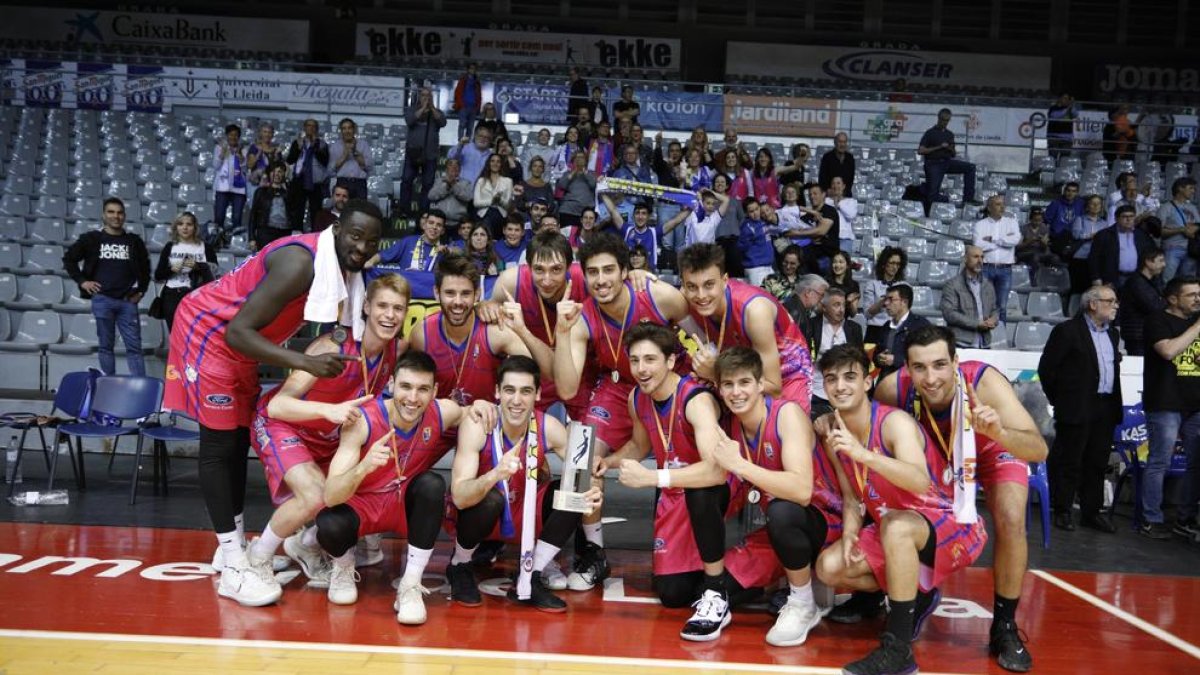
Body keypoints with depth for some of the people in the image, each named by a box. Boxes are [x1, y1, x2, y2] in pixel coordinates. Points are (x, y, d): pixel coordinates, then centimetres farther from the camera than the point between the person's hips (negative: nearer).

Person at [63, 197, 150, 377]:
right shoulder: (92, 238, 6)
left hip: (127, 301, 1)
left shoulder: (134, 241, 10)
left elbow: (145, 267, 20)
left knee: (134, 346, -1)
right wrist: (82, 281, 2)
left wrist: (140, 291, 11)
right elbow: (69, 258, 11)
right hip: (102, 299, -1)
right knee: (106, 346, 4)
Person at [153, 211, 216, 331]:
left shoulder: (205, 247, 7)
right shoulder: (170, 247, 11)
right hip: (172, 296, 2)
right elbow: (157, 275, 10)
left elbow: (214, 273, -1)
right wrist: (171, 269, -8)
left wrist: (197, 266, -15)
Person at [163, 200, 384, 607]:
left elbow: (323, 321, 13)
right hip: (209, 330, -9)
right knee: (219, 445, -8)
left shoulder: (343, 267, -4)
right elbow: (238, 332, -34)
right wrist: (306, 363, -41)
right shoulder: (300, 262, -31)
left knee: (240, 440, 12)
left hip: (240, 340, 9)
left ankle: (237, 548, 23)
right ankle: (234, 568, -4)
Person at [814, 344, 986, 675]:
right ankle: (916, 596, 14)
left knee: (894, 524, -39)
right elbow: (852, 498, 4)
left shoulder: (894, 422, -24)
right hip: (894, 531, 8)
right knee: (829, 567, -9)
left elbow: (920, 482, -41)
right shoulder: (833, 434, -2)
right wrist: (850, 535, -16)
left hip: (953, 526, -7)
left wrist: (861, 453, -52)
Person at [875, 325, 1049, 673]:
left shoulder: (985, 382, -41)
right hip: (938, 452, 2)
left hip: (995, 450, -2)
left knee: (1011, 522, -23)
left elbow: (1039, 450, -49)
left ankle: (1005, 627, -2)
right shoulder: (893, 388, -34)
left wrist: (998, 433, -67)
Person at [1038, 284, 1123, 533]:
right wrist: (1059, 400, -1)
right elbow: (1046, 367, -7)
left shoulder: (1111, 333, 15)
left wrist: (1113, 404, 14)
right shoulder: (1067, 330, -8)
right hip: (1077, 408, -7)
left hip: (1106, 409, 7)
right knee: (1068, 463, 0)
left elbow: (1112, 368, 22)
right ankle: (1062, 512, 9)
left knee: (1097, 463, 11)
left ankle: (1092, 512, 20)